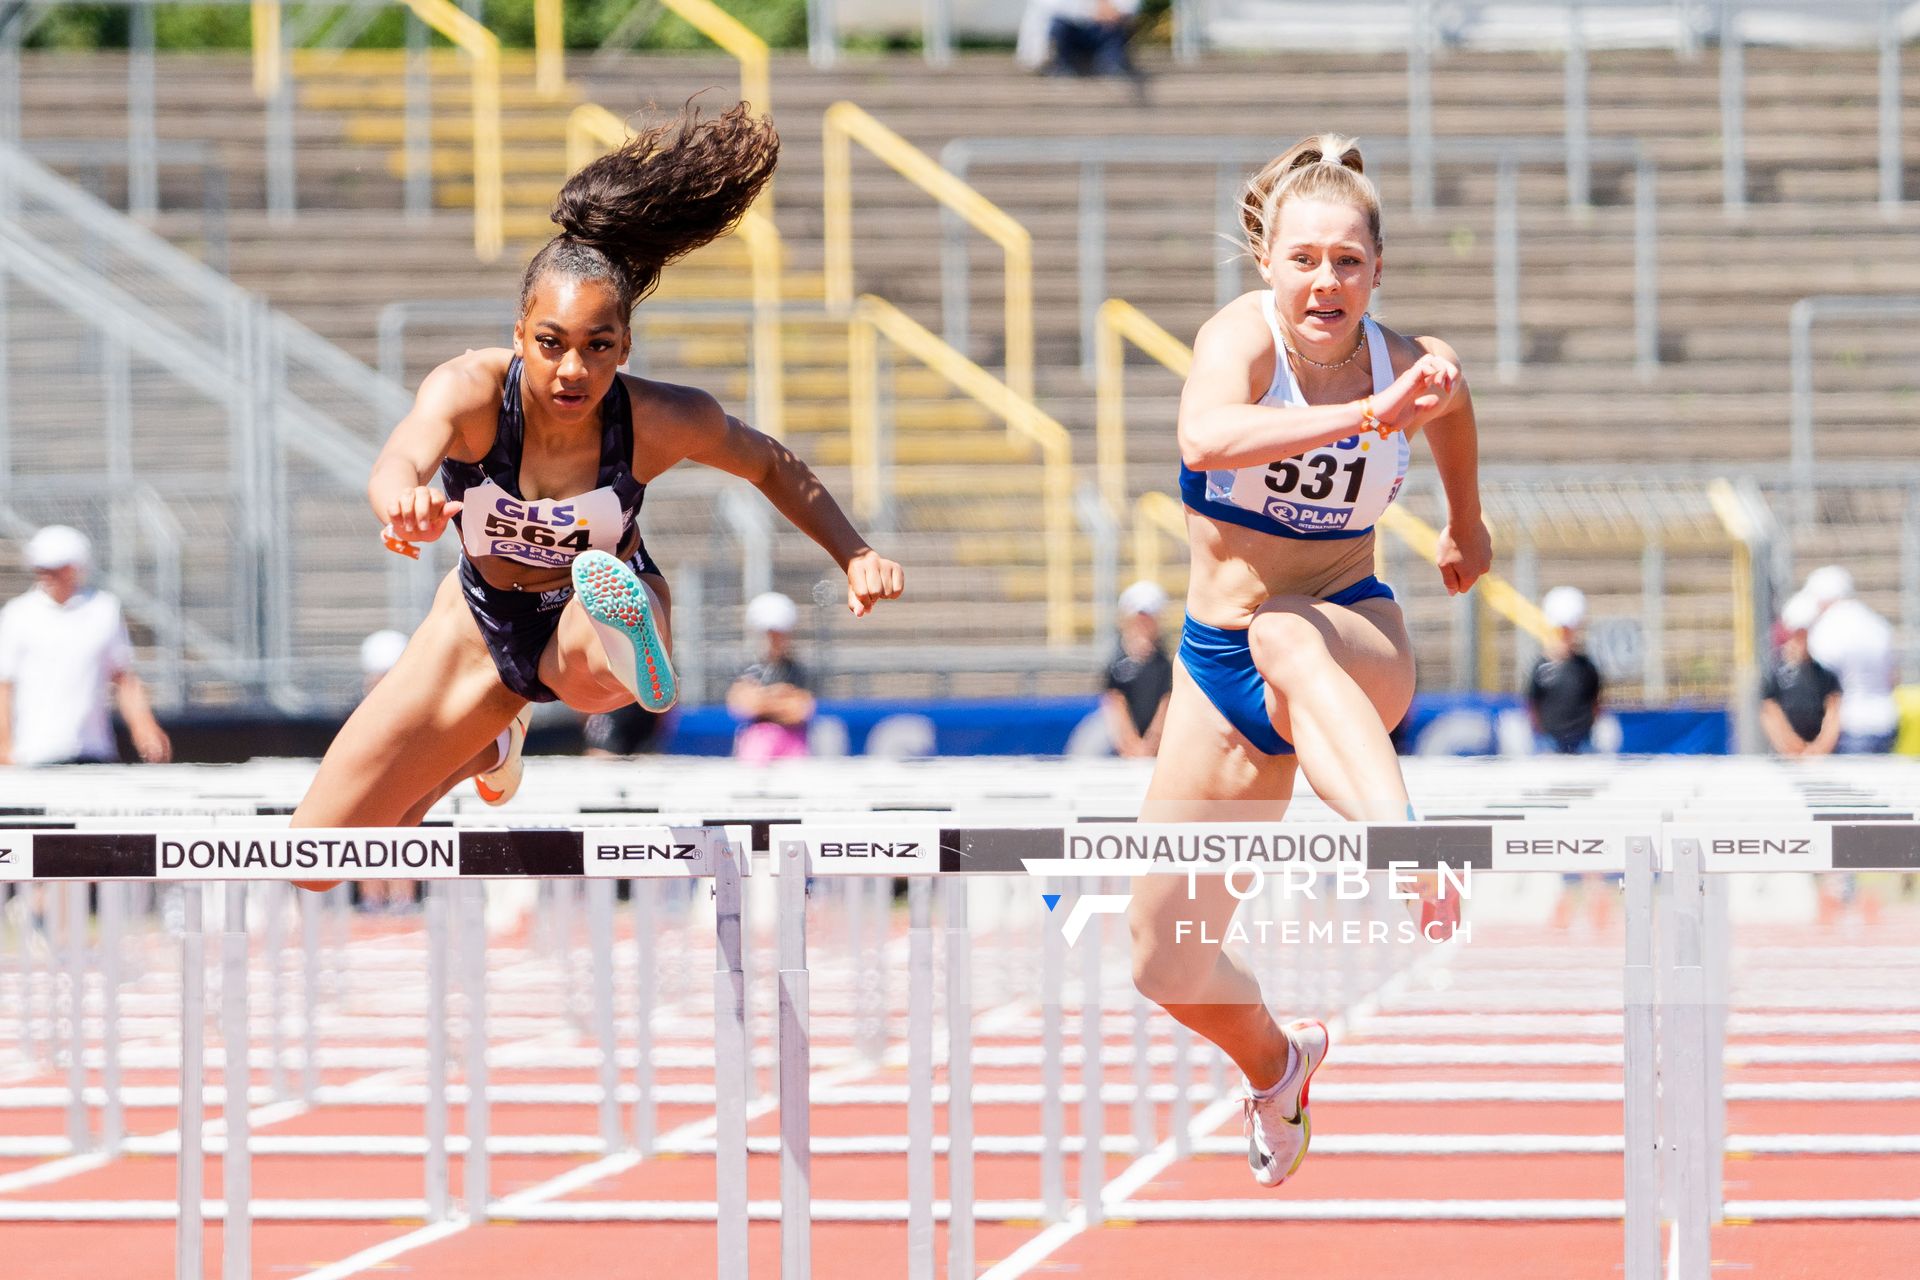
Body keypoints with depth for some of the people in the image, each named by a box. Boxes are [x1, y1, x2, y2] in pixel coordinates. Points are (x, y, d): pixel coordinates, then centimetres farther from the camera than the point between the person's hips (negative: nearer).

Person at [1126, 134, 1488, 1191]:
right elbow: (1206, 438, -44)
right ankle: (1275, 1065, 39)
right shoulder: (1242, 335, -19)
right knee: (1166, 967, 4)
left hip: (1356, 643, -1)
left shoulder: (1409, 362, -10)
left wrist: (1465, 524, 32)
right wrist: (1364, 415, -55)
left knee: (1286, 635, -41)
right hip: (1221, 666, 1)